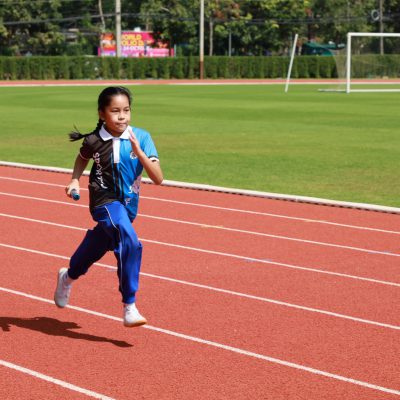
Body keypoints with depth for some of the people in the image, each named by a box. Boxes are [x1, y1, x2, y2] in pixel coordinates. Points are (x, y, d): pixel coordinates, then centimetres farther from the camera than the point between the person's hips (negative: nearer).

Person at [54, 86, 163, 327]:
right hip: (105, 201, -4)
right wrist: (75, 180, 0)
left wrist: (139, 153, -26)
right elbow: (83, 158, 16)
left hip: (128, 205, 4)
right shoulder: (94, 140, -10)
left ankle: (68, 277, 55)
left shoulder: (141, 138, -10)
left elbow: (158, 179, -15)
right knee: (130, 243, -29)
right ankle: (129, 307, -26)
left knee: (96, 247, 23)